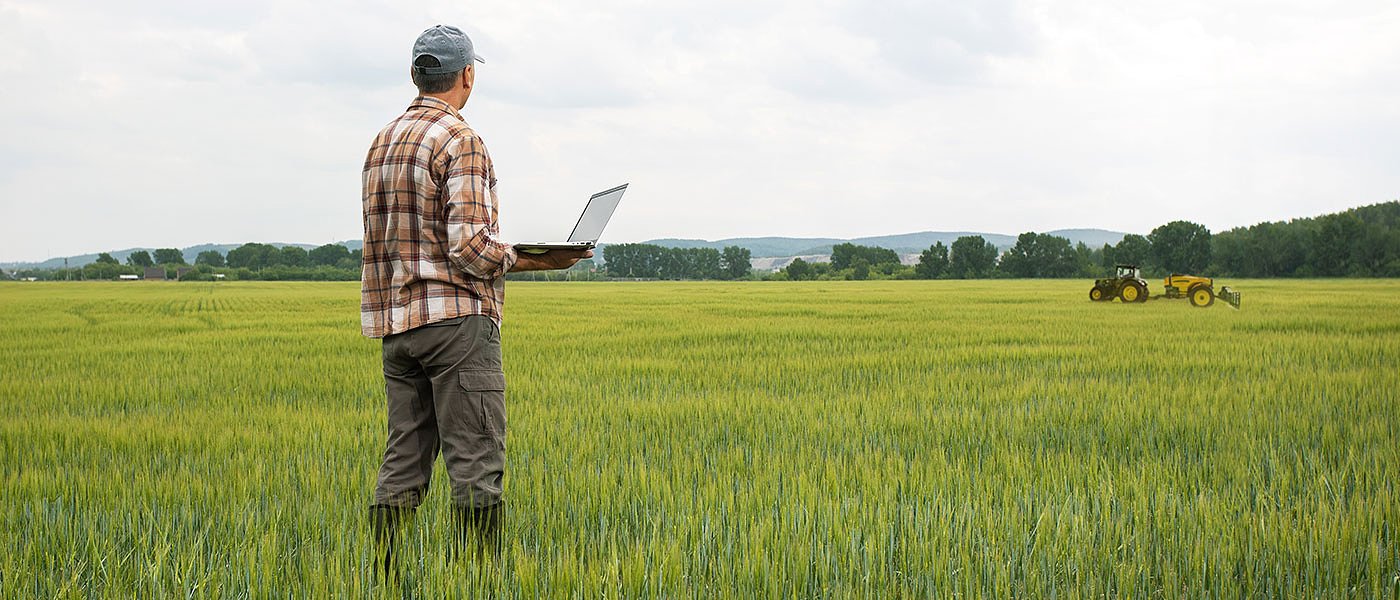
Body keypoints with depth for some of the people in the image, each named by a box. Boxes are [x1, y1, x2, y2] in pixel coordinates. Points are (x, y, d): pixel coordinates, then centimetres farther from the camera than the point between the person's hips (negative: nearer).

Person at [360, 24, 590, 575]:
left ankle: (383, 579, 8)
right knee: (476, 464, -5)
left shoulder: (382, 143, 15)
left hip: (396, 323, 8)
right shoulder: (460, 142, -10)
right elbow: (470, 248, -18)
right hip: (456, 318, -8)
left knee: (403, 463, 9)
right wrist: (536, 260, -5)